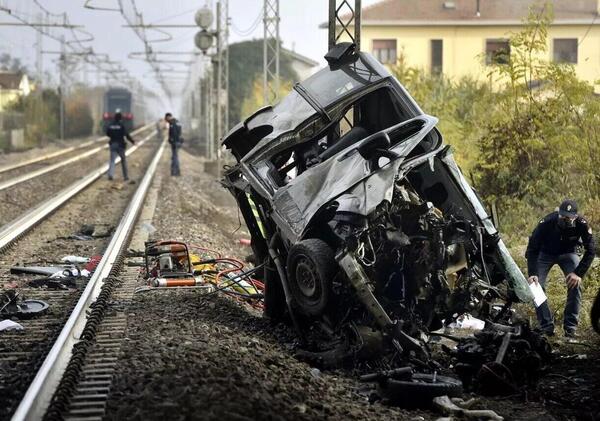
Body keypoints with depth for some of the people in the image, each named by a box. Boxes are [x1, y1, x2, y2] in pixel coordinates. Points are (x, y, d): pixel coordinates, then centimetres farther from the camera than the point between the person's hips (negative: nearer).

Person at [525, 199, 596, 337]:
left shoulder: (581, 224, -31)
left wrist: (579, 273, -30)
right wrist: (532, 274, -39)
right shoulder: (547, 222, -34)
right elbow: (532, 249, -28)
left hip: (568, 253, 1)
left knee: (575, 284, -20)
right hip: (545, 253, 0)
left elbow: (590, 250, -22)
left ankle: (570, 327, -10)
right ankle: (546, 327, -8)